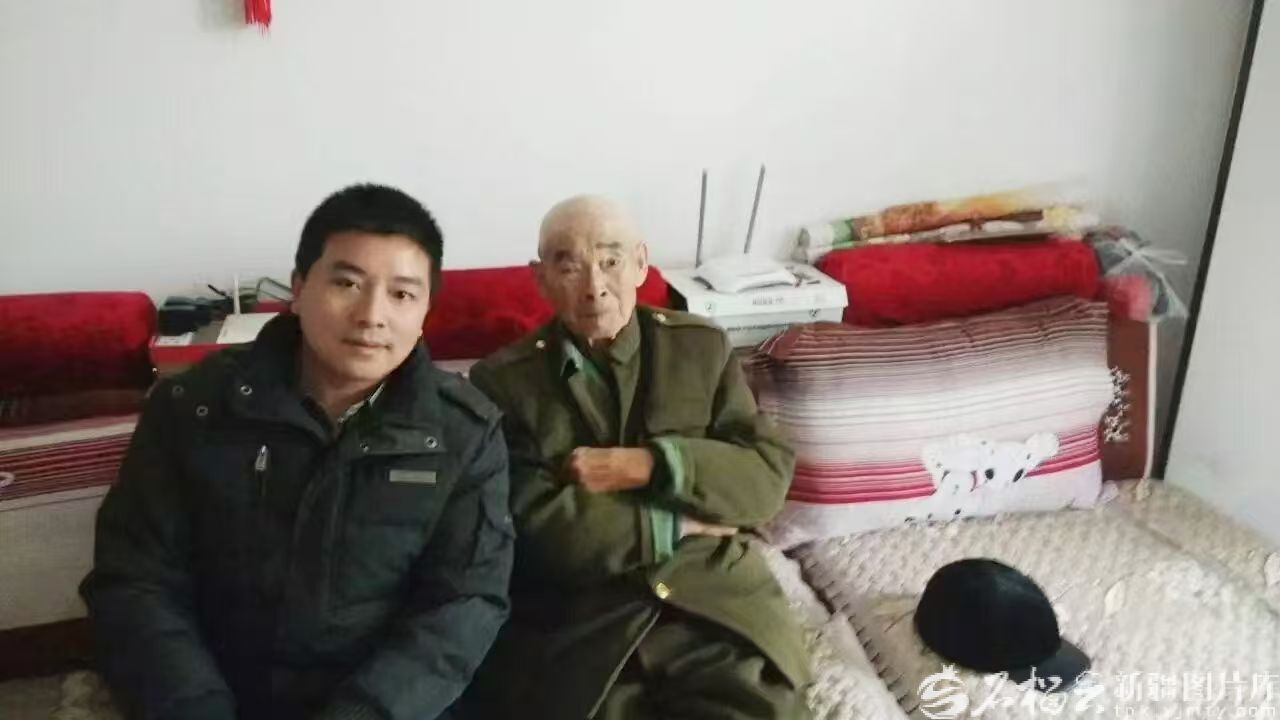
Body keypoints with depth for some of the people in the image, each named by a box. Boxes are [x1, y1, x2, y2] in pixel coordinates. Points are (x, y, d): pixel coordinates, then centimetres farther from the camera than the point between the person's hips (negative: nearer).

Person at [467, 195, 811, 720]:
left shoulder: (702, 346, 10)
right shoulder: (503, 380, 2)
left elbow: (769, 478, 3)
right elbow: (536, 528, -7)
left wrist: (650, 466, -10)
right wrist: (678, 523, -5)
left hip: (717, 602, 2)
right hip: (573, 623, -2)